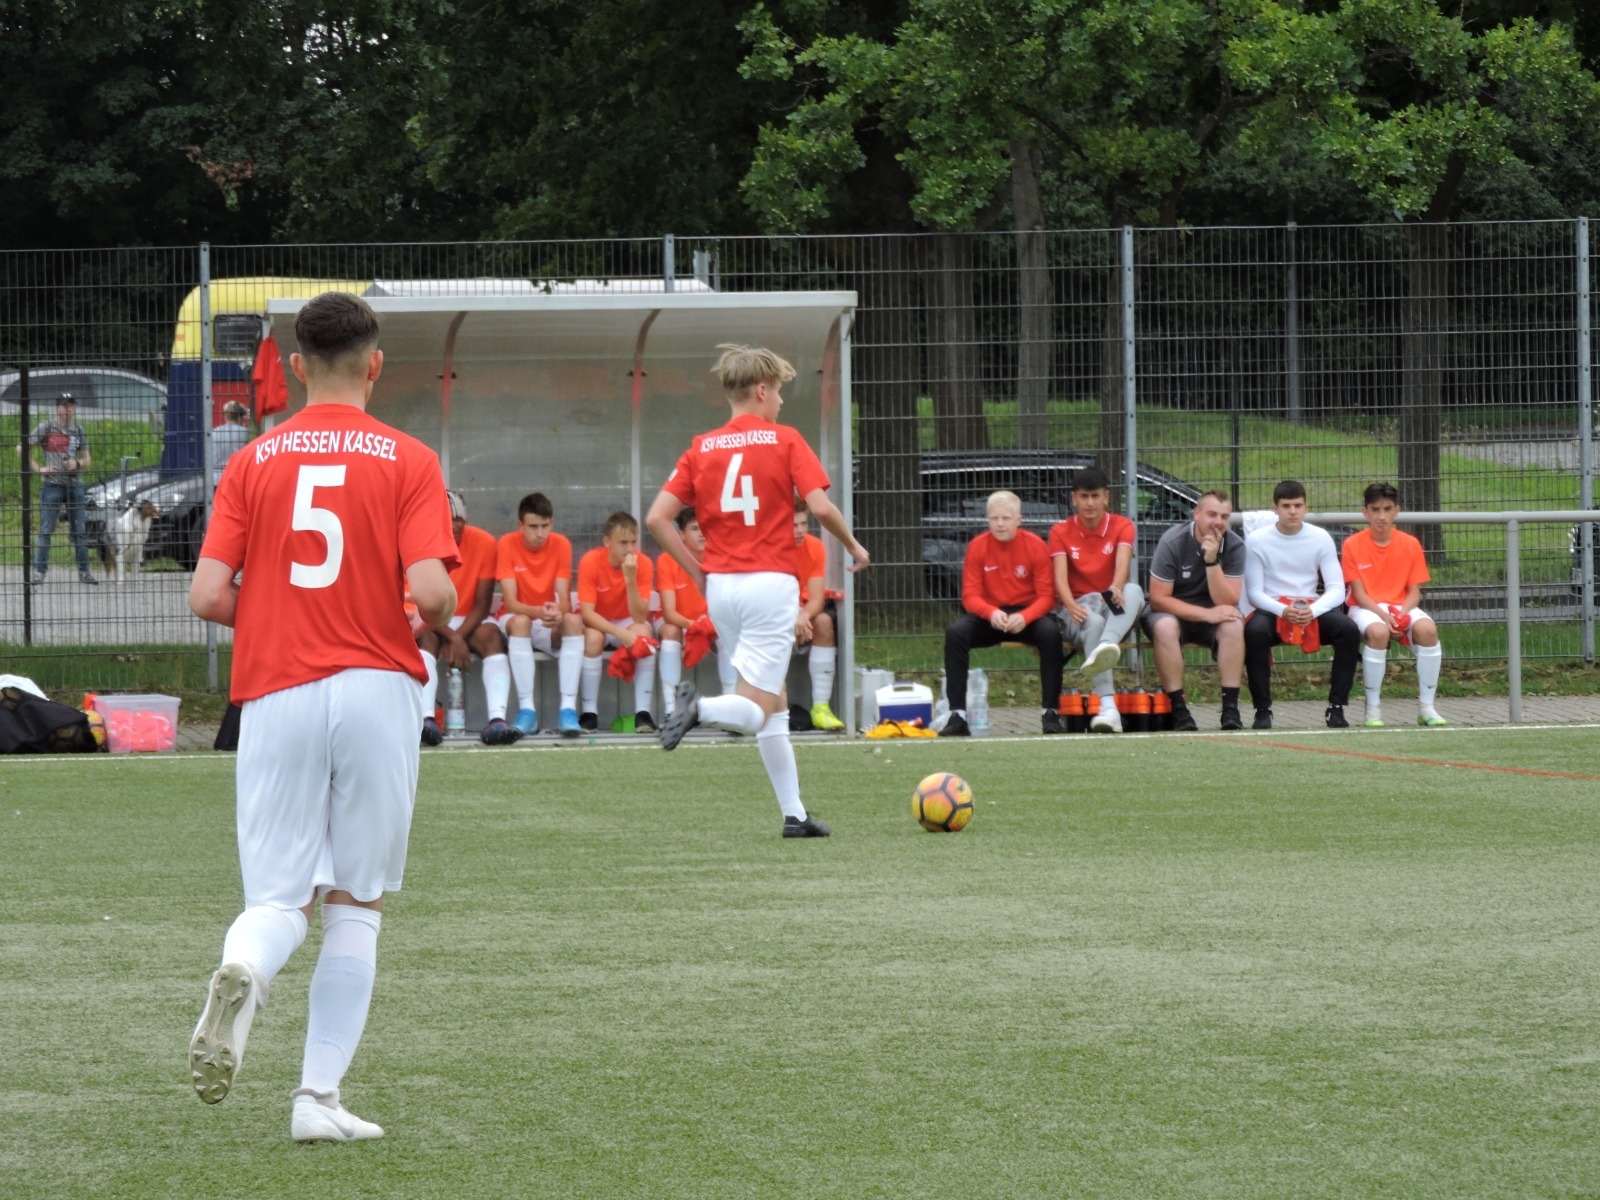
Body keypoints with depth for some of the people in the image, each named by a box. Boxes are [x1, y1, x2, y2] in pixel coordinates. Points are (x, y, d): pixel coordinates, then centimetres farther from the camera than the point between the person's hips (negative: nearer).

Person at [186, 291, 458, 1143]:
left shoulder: (253, 463, 6)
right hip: (376, 686, -1)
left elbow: (207, 596, -1)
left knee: (278, 899, 4)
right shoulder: (407, 462, 0)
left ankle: (241, 971, -32)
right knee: (355, 904, 10)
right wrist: (443, 619, 12)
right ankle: (319, 1096, 7)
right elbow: (431, 591, -11)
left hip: (276, 695, 1)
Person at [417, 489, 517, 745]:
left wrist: (459, 637, -23)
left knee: (491, 634, -29)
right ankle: (427, 720, -49)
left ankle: (496, 720, -45)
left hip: (470, 622, 1)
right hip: (433, 623, -1)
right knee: (426, 636, -33)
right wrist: (453, 638, -28)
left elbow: (482, 604, -8)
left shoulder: (484, 543, -10)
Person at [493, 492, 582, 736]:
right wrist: (538, 612, -40)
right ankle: (526, 710, -38)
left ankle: (568, 707, -35)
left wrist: (557, 613, -37)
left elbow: (564, 600, -12)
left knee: (573, 621, -30)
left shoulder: (561, 545, -7)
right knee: (520, 622, -36)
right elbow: (510, 602, -19)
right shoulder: (507, 545, -13)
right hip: (515, 618, -2)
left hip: (550, 626, 2)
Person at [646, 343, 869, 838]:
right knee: (757, 712, -5)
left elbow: (657, 519, 2)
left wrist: (696, 570, 10)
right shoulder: (784, 441, -3)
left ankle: (794, 813, 16)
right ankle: (701, 708, -36)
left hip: (721, 587, 5)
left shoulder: (701, 449, 8)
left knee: (775, 703, 17)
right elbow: (820, 506, -11)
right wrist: (853, 546, 7)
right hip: (770, 583, -5)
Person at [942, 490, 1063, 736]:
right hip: (989, 617, 1)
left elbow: (1046, 596, -8)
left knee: (1050, 632, -33)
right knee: (955, 632, -27)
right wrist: (992, 613, -28)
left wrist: (1025, 617, -28)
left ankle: (1050, 713, -24)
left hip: (1027, 616, -1)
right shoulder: (977, 547, -4)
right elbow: (970, 596, -6)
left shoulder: (1036, 546, -7)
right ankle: (957, 716, -27)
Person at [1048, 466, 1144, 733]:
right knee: (1093, 623, -38)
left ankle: (1106, 646, -64)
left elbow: (1122, 565, -17)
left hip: (1113, 609, 1)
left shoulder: (1122, 526, 4)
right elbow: (1060, 577, -11)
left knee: (1133, 591, -33)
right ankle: (1107, 707, -53)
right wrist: (1071, 606, -34)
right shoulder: (1061, 531, 4)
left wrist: (1116, 589, -41)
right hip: (1078, 609, -1)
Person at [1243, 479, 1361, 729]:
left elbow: (1336, 589, -3)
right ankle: (1263, 710, -24)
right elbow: (1254, 593, -6)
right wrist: (1283, 610, -26)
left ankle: (1336, 708, -17)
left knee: (1349, 630, -27)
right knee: (1254, 631, -36)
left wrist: (1313, 611, -24)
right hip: (1271, 610, -2)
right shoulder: (1257, 541, -4)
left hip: (1313, 610, 2)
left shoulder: (1320, 538, 1)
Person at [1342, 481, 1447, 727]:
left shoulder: (1410, 545, 2)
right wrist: (1383, 615, -23)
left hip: (1402, 608, 3)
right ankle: (1373, 707, -24)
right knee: (1378, 631, -38)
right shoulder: (1353, 545, -4)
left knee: (1427, 629, -30)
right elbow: (1359, 593, -7)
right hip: (1366, 609, -3)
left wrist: (1401, 614, -19)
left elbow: (1414, 591, 1)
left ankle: (1426, 707, -19)